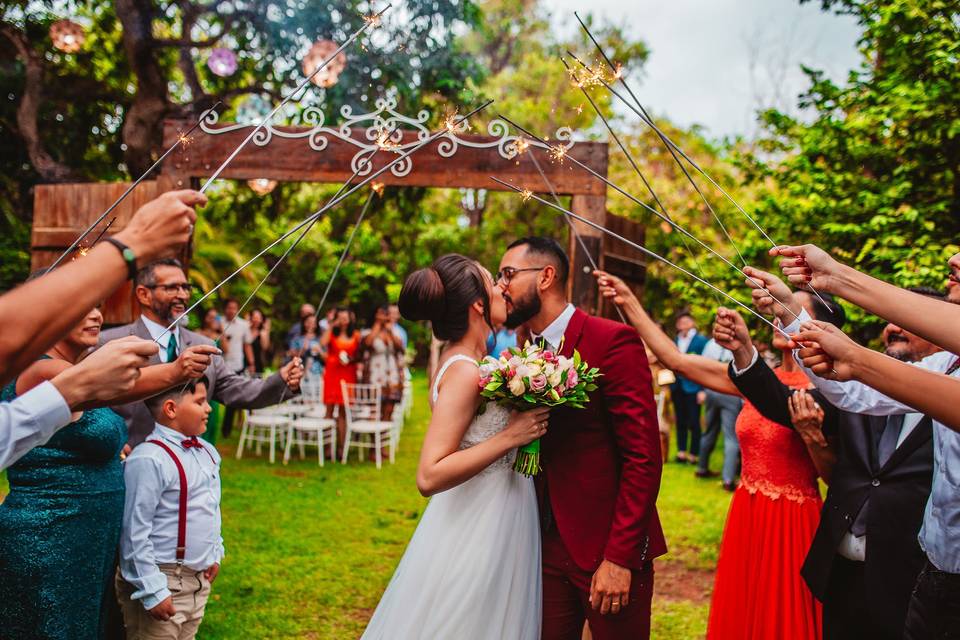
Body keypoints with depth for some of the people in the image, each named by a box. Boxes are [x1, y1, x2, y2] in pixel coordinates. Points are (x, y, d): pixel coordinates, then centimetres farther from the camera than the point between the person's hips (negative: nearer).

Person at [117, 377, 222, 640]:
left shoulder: (208, 453, 6)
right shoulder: (149, 460, -21)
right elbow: (135, 533, -21)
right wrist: (152, 592, -20)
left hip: (199, 579, 8)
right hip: (162, 579, -8)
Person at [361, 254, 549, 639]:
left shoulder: (463, 361, 4)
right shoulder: (465, 372, -22)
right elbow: (429, 476, -27)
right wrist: (509, 437, -26)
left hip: (490, 524, 9)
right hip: (475, 532, -9)